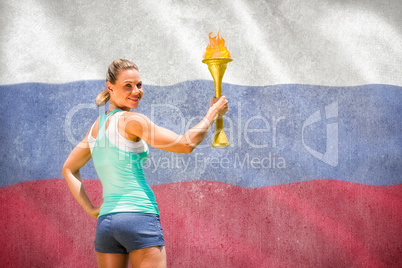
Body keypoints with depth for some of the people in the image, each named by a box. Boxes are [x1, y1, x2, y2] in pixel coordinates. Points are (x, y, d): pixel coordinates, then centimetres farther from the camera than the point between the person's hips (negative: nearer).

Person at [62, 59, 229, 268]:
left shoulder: (96, 127, 15)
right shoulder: (131, 120, -8)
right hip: (140, 218, -8)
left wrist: (90, 209, 15)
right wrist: (213, 112, 4)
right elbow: (186, 144, -9)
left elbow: (68, 169, 25)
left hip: (105, 221, 8)